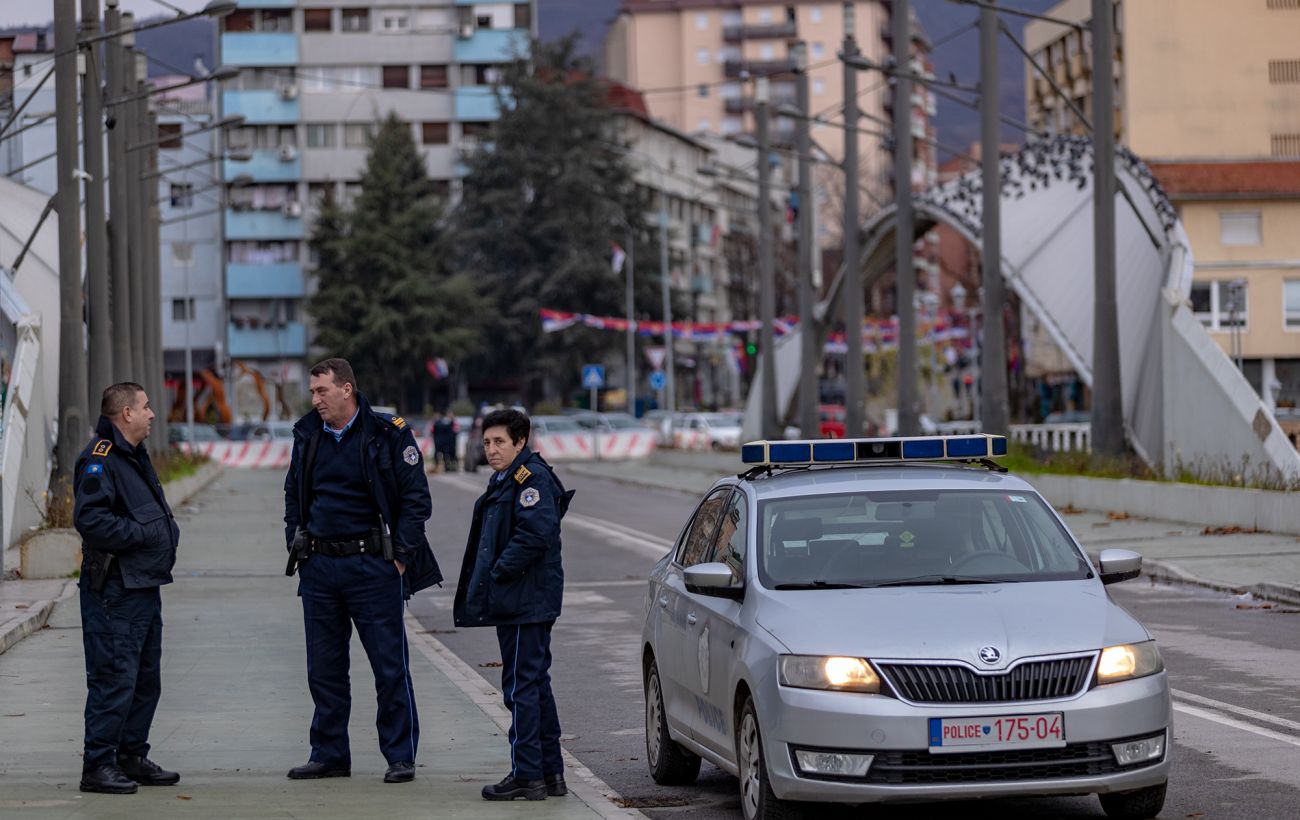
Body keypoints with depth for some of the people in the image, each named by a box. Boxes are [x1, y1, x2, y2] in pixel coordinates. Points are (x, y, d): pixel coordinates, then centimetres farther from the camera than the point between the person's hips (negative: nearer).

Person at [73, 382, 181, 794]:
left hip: (145, 586, 10)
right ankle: (98, 765, -5)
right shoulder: (99, 459, -14)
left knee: (146, 679, 15)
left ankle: (132, 757, 24)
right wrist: (142, 533, -19)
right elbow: (90, 519, -24)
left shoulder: (136, 456, 19)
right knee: (114, 679, -9)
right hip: (114, 592, -10)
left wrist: (166, 530, 10)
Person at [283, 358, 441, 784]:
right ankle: (329, 754, 18)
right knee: (324, 668, 9)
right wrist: (296, 547, 12)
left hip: (372, 566, -5)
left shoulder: (388, 434, -7)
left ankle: (400, 756, 6)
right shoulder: (307, 435, 9)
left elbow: (416, 497, -5)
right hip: (318, 568, 5)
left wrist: (400, 554, -9)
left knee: (389, 666, -1)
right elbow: (294, 494, 21)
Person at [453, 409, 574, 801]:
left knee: (522, 685, -7)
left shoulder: (531, 479, -14)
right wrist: (479, 586, 12)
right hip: (516, 602, 11)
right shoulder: (505, 480, 18)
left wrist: (499, 573, -20)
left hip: (526, 603, -11)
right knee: (534, 684, 14)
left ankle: (527, 775, -4)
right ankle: (551, 772, 19)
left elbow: (537, 532, -26)